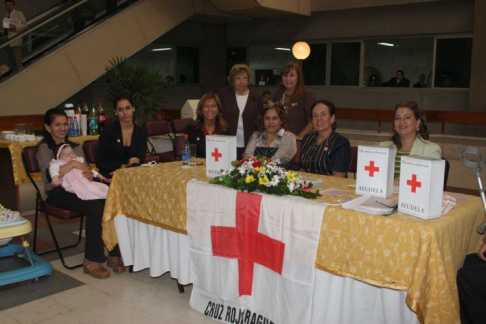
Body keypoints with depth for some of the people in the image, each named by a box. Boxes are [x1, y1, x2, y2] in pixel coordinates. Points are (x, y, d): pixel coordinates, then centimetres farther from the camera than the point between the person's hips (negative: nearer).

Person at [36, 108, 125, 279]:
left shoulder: (75, 147, 22)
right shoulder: (44, 148, 4)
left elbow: (87, 170, 21)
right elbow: (49, 175, -14)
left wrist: (90, 174, -3)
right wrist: (73, 164, -17)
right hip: (58, 193, -5)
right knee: (96, 207, -33)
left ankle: (114, 255, -21)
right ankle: (92, 262, -25)